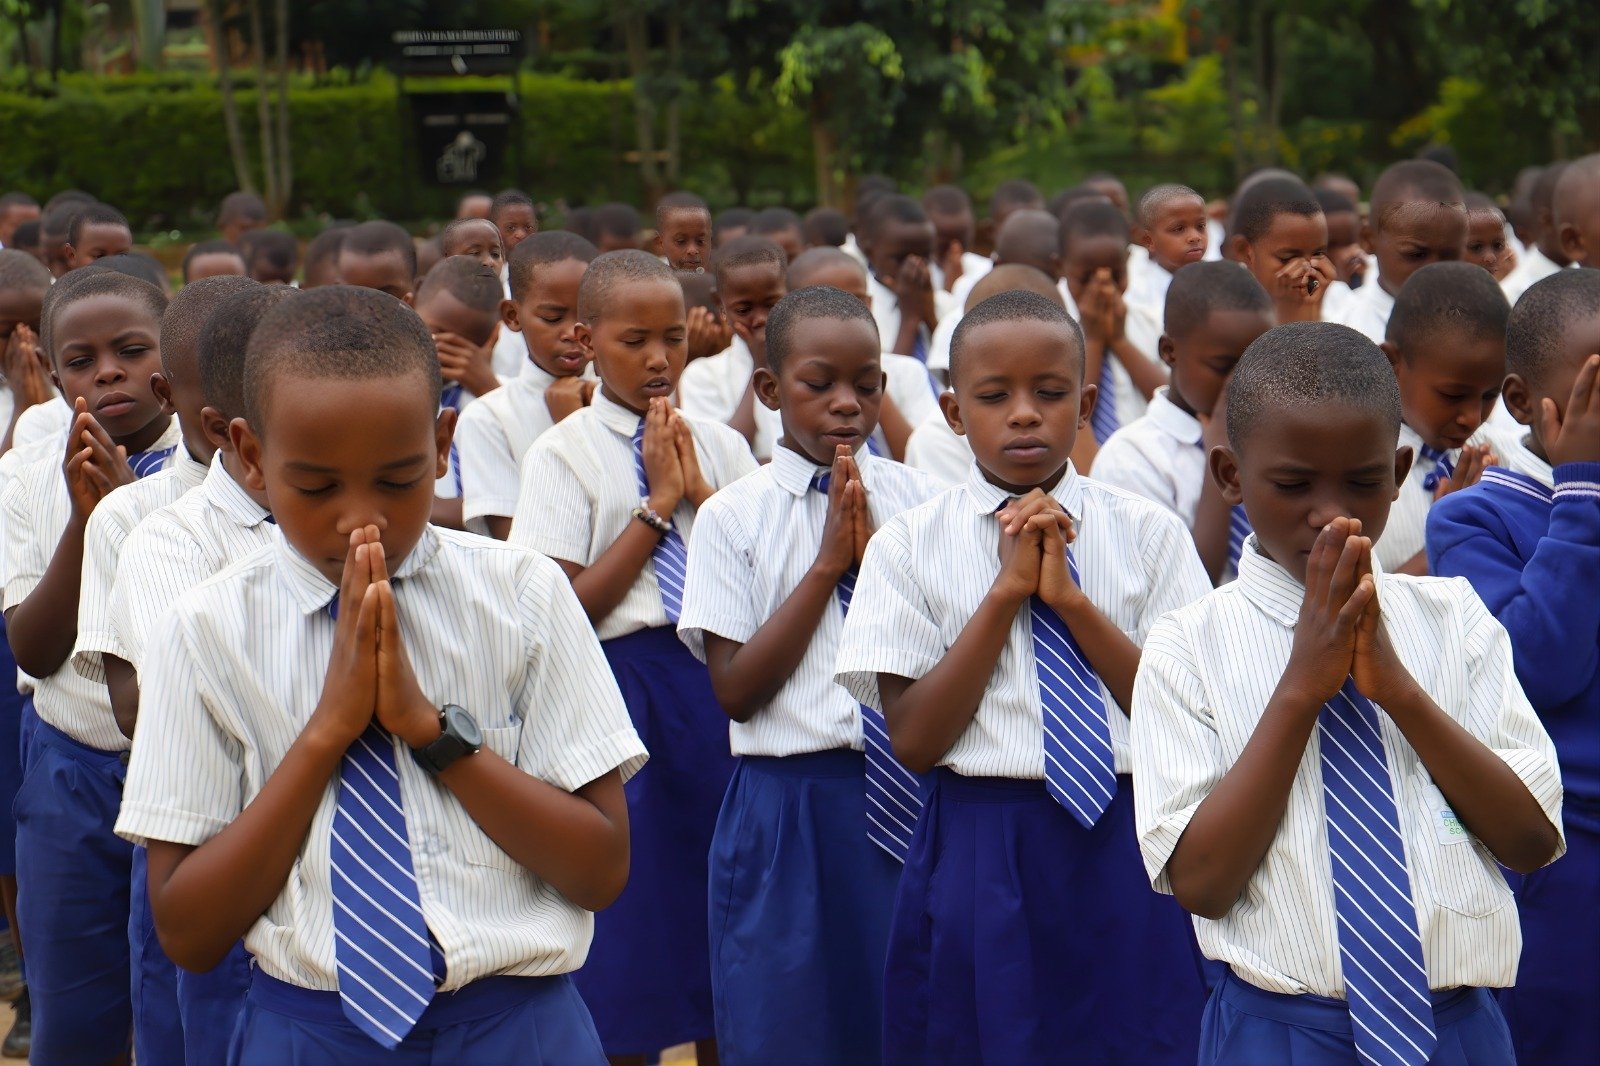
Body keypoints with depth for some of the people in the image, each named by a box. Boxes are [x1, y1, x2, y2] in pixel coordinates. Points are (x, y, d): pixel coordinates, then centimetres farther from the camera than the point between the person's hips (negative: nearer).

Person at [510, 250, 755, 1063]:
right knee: (630, 893, 5)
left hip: (719, 678, 3)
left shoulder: (719, 445, 8)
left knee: (721, 877, 10)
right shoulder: (563, 454, -3)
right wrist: (657, 505, -10)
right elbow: (570, 606, -10)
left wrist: (699, 490, -10)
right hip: (618, 683, -3)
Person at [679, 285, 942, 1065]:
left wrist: (877, 554, -14)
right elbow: (736, 688, -8)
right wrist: (828, 563, -11)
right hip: (788, 804, -1)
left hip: (909, 796, 2)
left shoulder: (920, 500, 4)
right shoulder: (734, 517, -1)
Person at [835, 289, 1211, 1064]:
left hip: (1124, 851, 1)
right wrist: (1007, 589, -12)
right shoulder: (910, 545, 0)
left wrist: (1070, 596, -13)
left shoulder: (1148, 533, 2)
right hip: (977, 854, -1)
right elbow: (914, 740, -7)